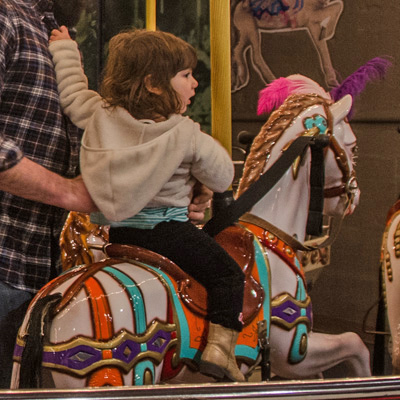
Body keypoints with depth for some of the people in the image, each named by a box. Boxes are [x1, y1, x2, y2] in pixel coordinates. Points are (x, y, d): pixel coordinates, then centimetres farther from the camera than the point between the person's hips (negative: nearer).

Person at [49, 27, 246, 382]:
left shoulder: (99, 114, 2)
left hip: (113, 230, 6)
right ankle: (220, 346, -10)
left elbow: (72, 93, 18)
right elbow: (223, 178, -3)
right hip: (165, 228, -6)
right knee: (228, 273, 2)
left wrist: (64, 49, 31)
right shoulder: (186, 134, -10)